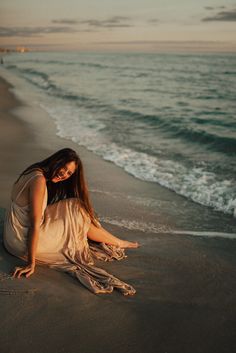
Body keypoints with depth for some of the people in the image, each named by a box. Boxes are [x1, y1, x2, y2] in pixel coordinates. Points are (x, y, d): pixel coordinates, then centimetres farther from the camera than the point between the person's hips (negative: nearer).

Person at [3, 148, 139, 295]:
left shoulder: (36, 172, 6)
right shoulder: (39, 180, -23)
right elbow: (35, 225, -25)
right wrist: (31, 263, -23)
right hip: (24, 240, -9)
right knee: (77, 214, -3)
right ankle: (118, 243, 17)